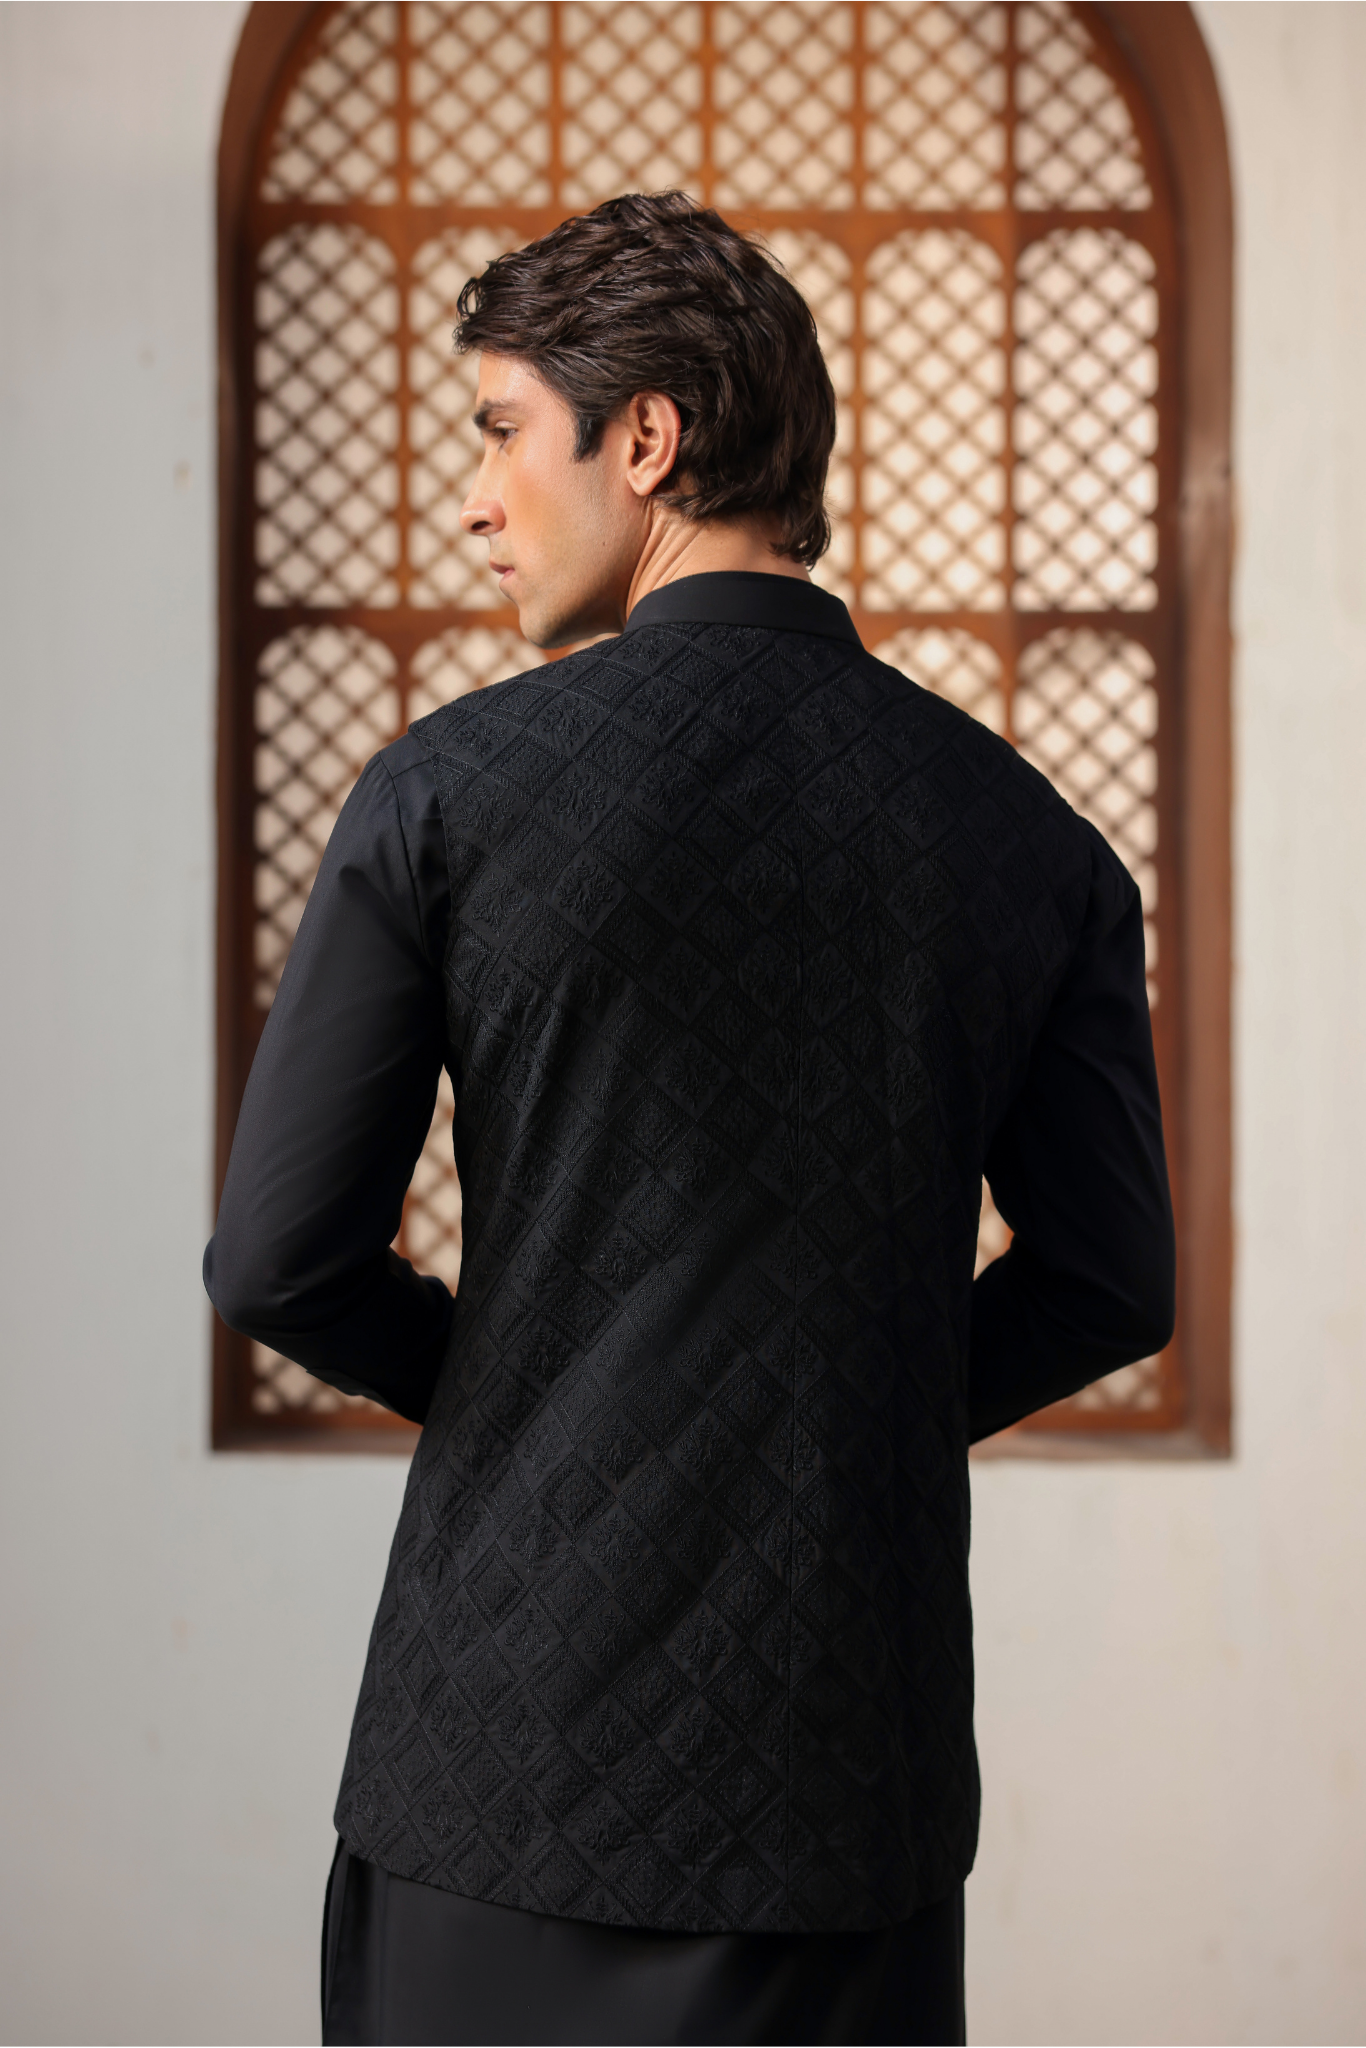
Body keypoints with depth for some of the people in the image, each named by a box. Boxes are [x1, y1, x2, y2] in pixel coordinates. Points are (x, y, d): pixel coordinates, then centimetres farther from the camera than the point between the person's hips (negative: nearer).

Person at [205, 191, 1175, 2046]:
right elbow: (1113, 1281, 4)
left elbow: (277, 1259, -6)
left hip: (518, 1745, -2)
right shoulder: (1031, 834, 1)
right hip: (856, 1779, 3)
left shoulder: (449, 792, -8)